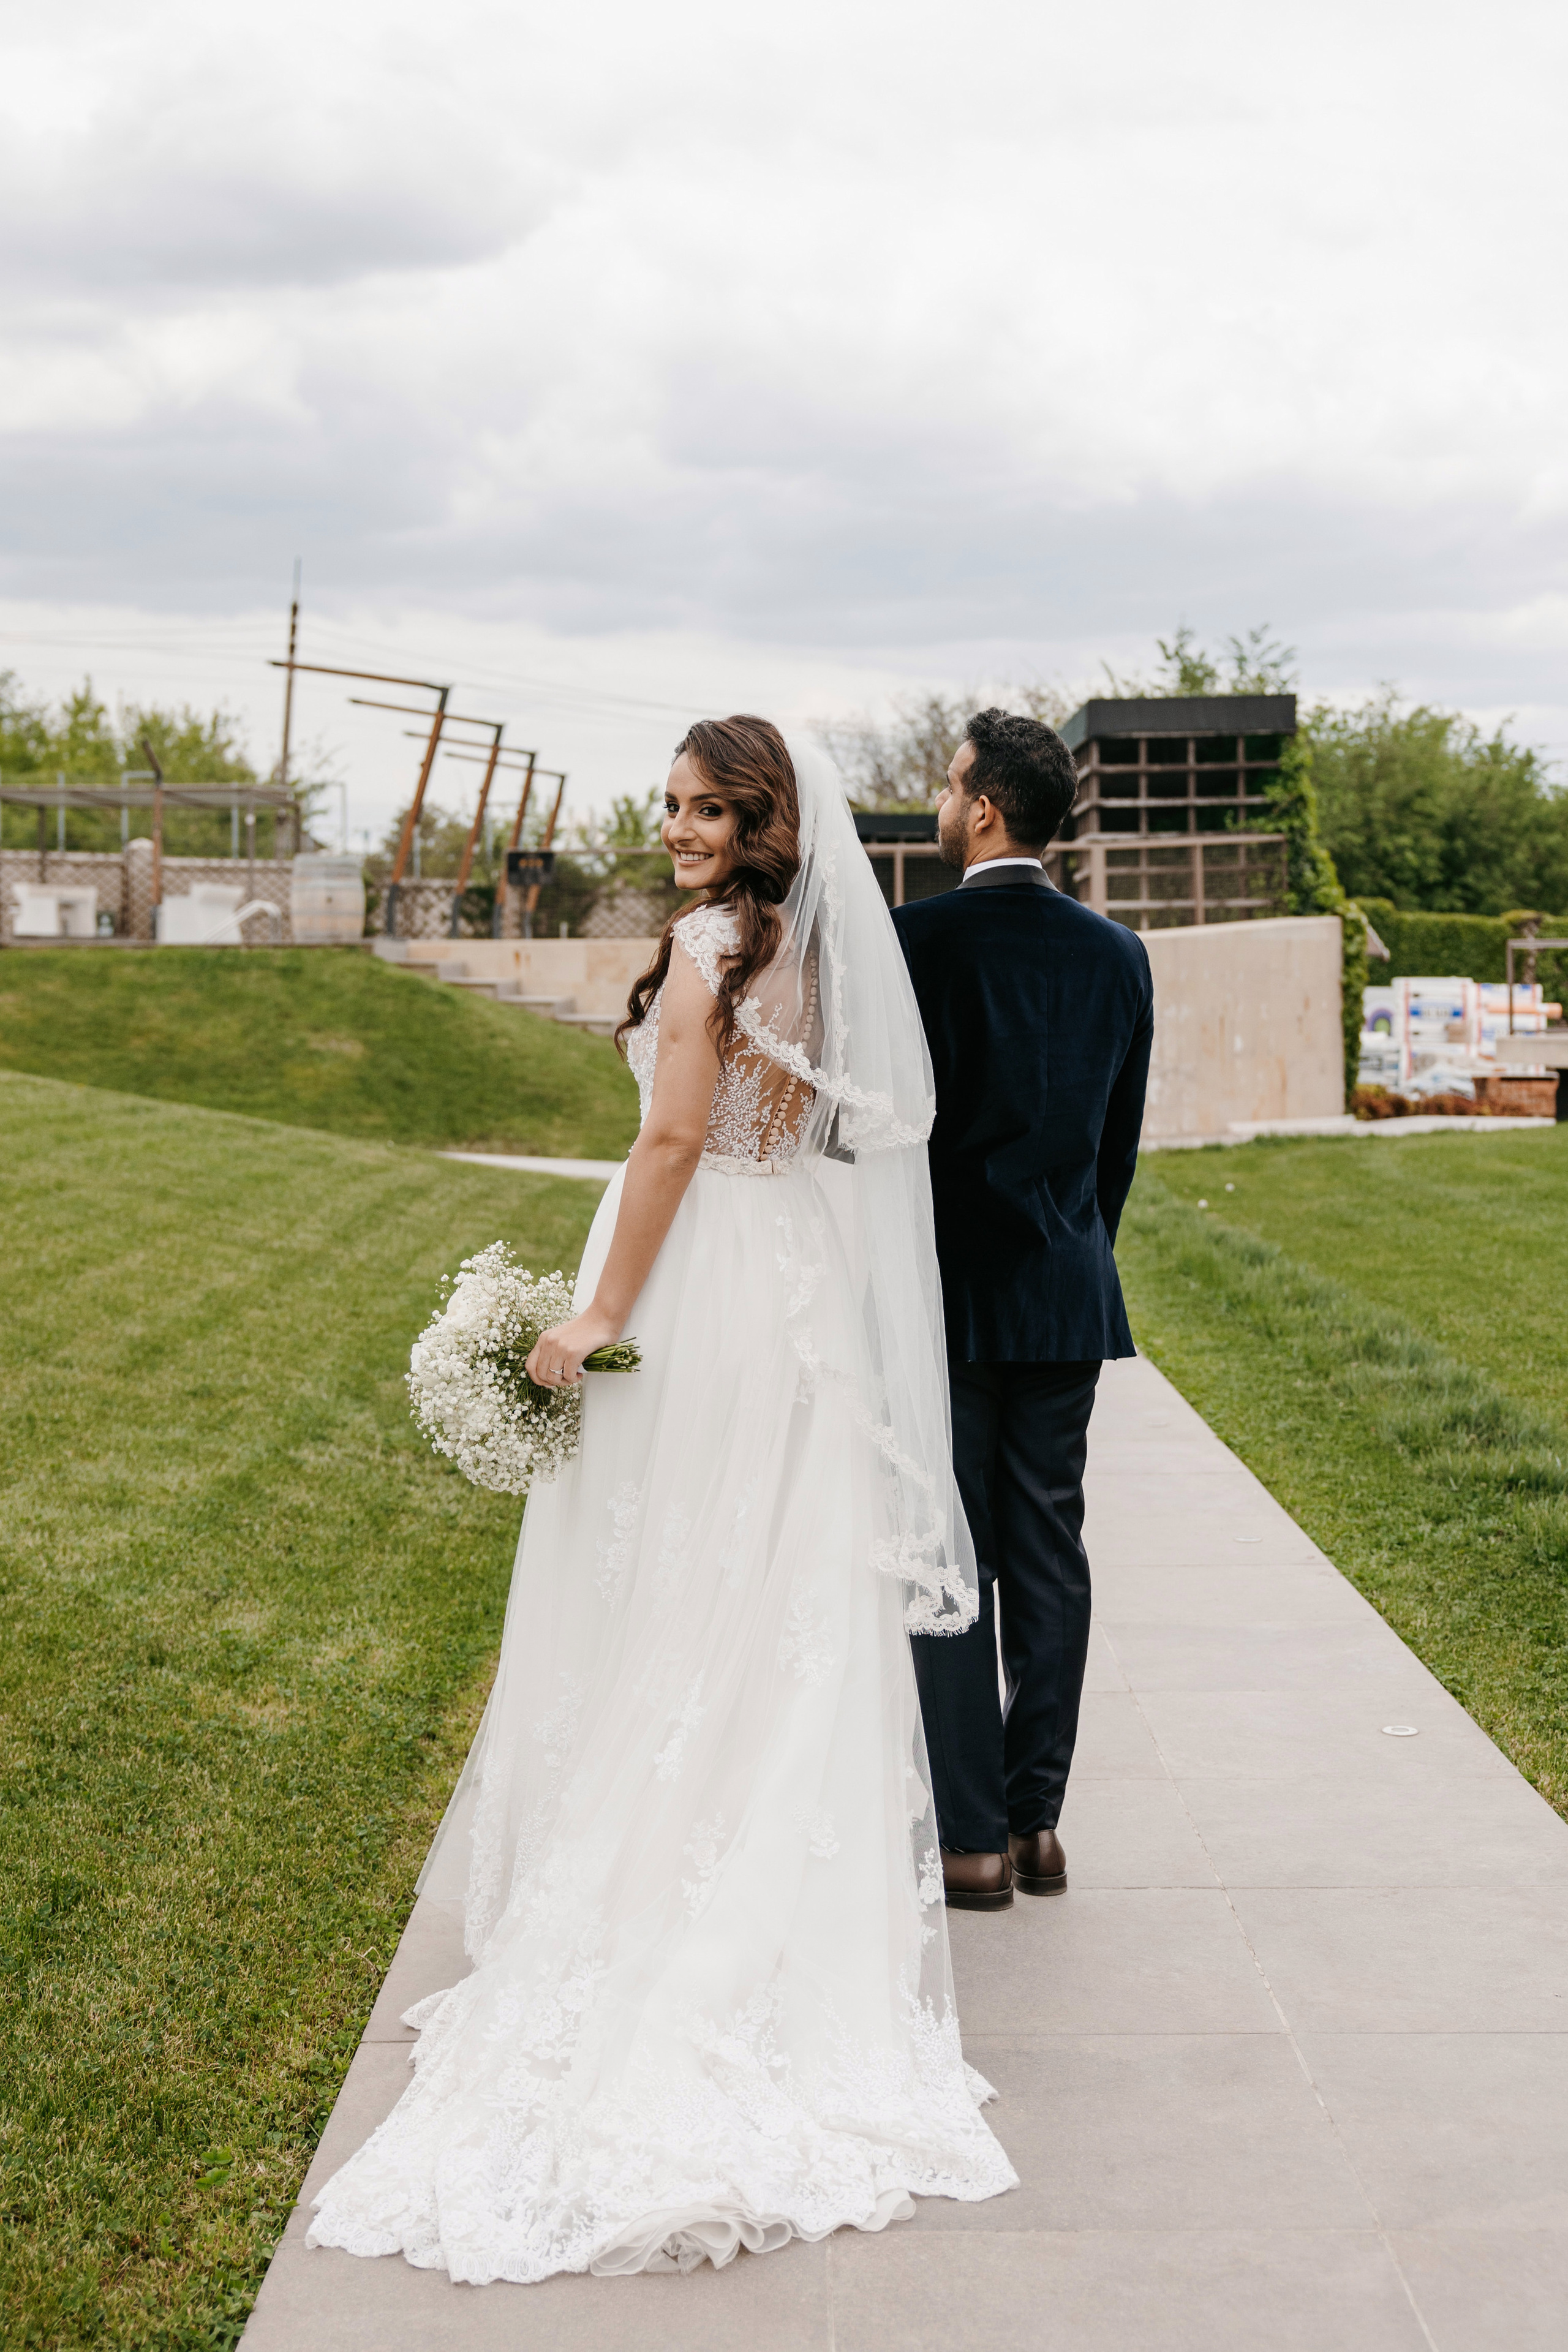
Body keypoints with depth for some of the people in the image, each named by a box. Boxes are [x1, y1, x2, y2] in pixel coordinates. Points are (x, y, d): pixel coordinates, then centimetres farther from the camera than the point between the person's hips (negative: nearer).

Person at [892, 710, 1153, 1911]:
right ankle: (1038, 1820, 17)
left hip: (944, 1289, -5)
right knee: (1048, 1554, 10)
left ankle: (973, 1839, 6)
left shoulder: (911, 940, -11)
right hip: (1067, 1294, 5)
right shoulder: (1118, 952, 5)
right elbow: (1121, 1138, 11)